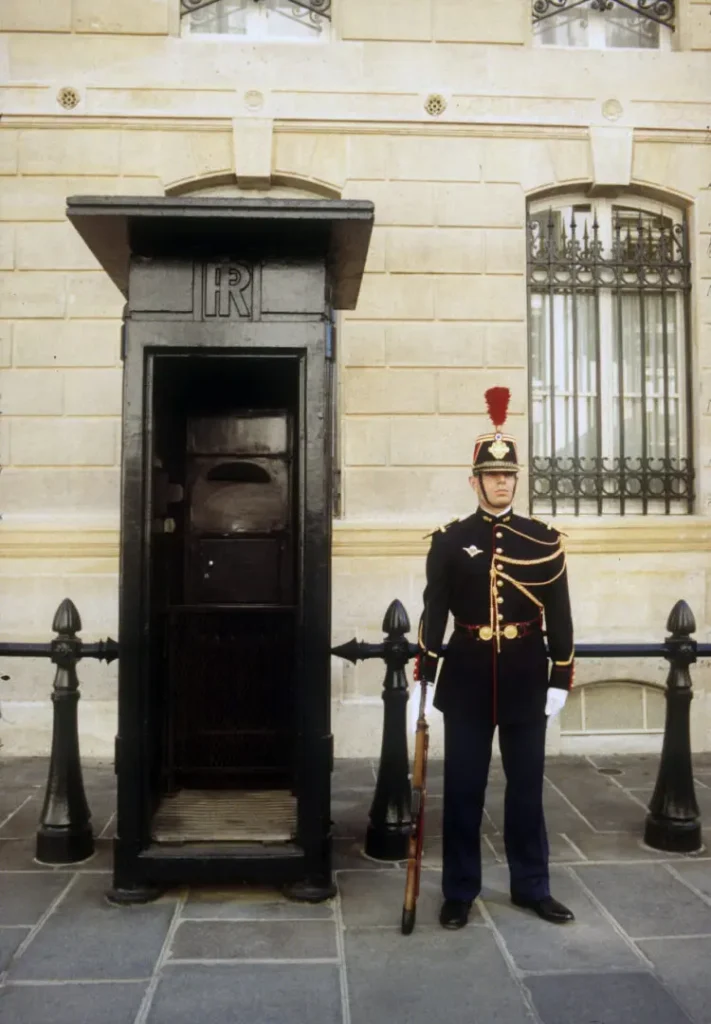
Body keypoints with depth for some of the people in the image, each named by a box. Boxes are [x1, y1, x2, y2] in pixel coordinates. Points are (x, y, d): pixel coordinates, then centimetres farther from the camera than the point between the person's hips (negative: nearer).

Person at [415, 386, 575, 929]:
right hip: (467, 675, -1)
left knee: (527, 785, 12)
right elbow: (433, 612, -2)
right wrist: (422, 678, -6)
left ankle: (532, 886, 29)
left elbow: (559, 616, 3)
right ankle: (459, 891, 22)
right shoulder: (449, 540, -1)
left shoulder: (545, 540, 1)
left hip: (525, 676, 1)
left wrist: (561, 679, 0)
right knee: (463, 787, 8)